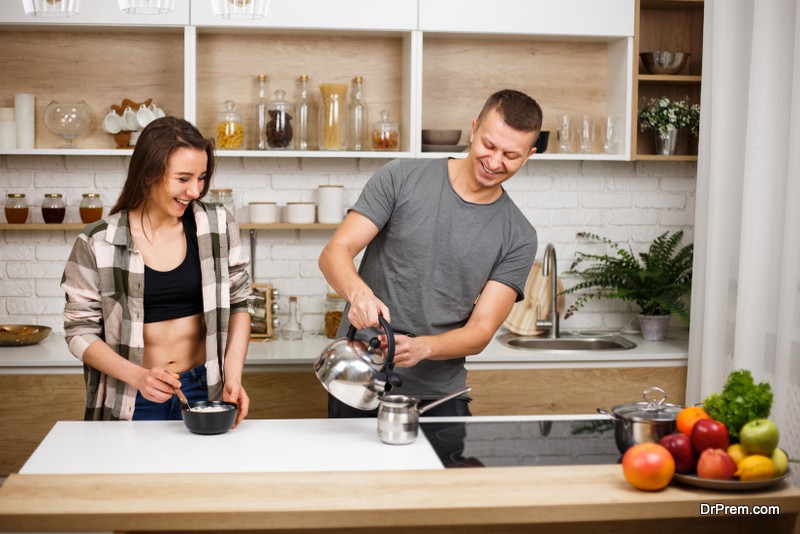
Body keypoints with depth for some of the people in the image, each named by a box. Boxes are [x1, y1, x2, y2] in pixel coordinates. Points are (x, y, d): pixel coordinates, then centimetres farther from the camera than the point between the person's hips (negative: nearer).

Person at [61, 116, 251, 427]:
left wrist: (233, 377, -7)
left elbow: (237, 304, 5)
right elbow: (80, 331, -5)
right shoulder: (98, 244, -8)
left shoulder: (218, 226, -2)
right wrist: (139, 376, -19)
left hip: (203, 390, 2)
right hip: (131, 402, -1)